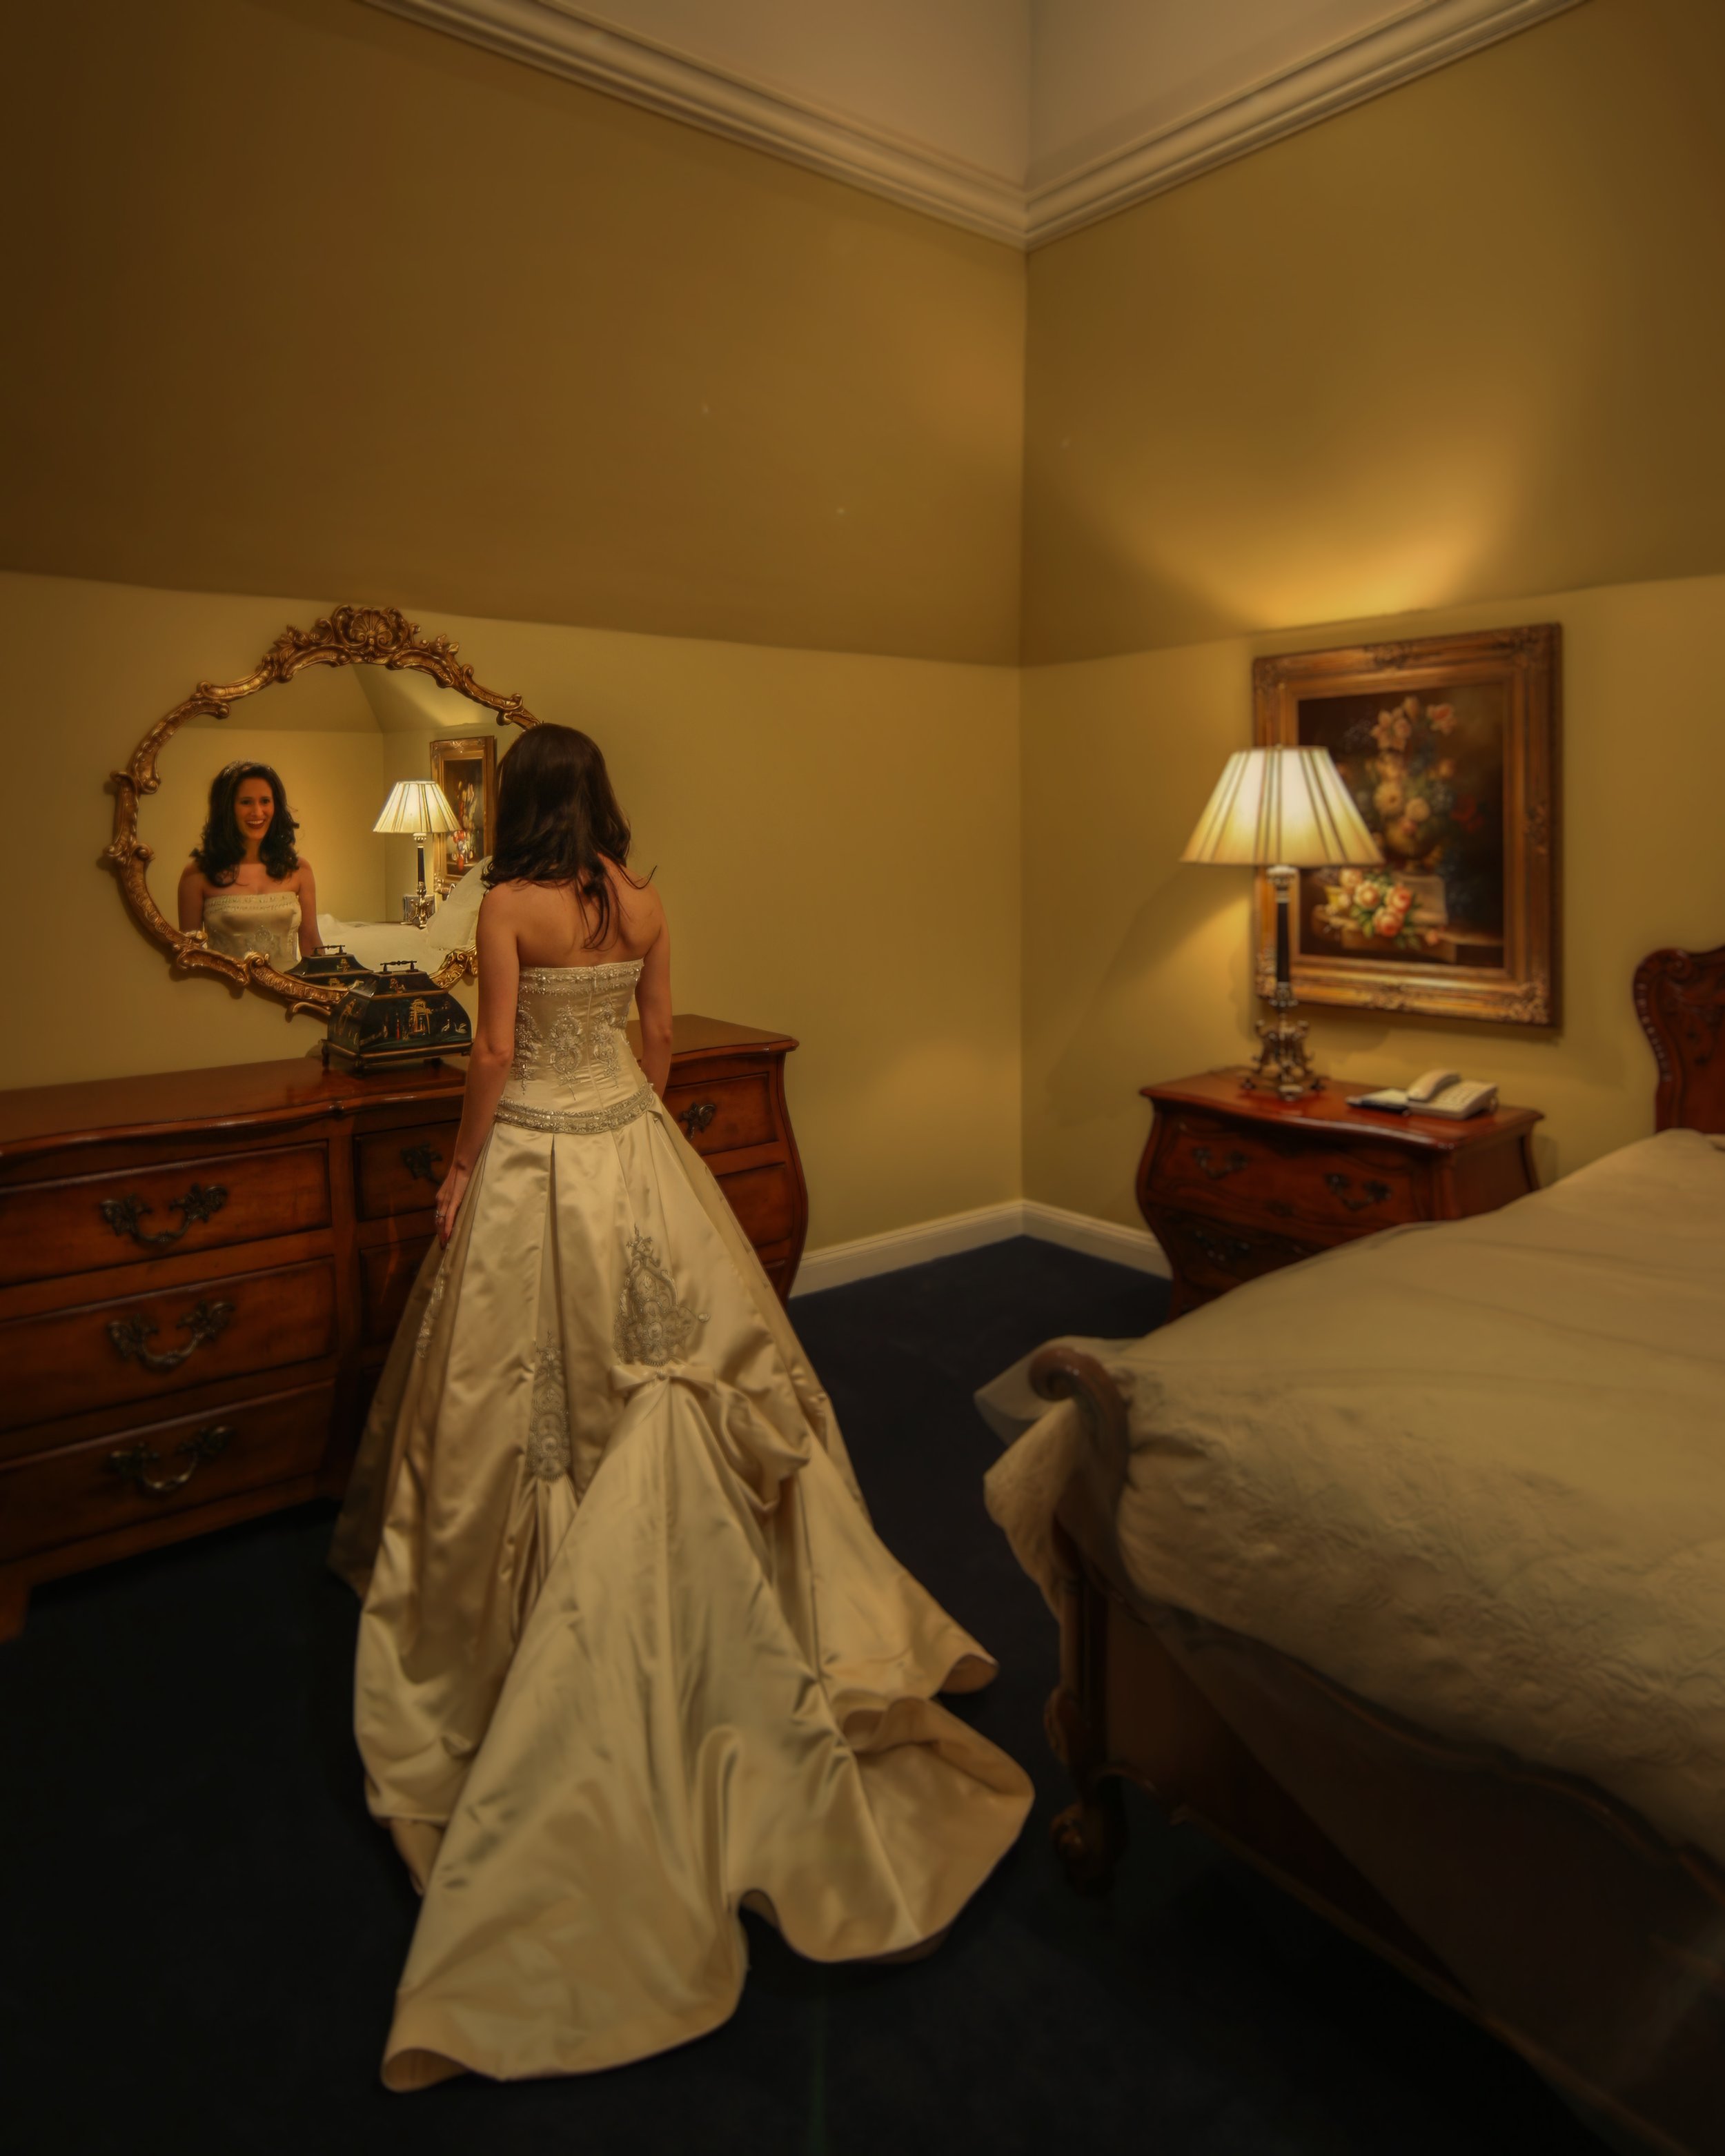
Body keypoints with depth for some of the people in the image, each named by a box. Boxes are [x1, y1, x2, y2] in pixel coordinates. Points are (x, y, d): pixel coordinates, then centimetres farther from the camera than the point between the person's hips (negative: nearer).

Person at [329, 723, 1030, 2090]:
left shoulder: (510, 905, -12)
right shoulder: (645, 904, 1)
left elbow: (496, 1054, -13)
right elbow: (660, 1040, 7)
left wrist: (464, 1168, -2)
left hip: (535, 1154, -4)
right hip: (633, 1147, 4)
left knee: (537, 1378, 9)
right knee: (667, 1356, 17)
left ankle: (529, 1595, 23)